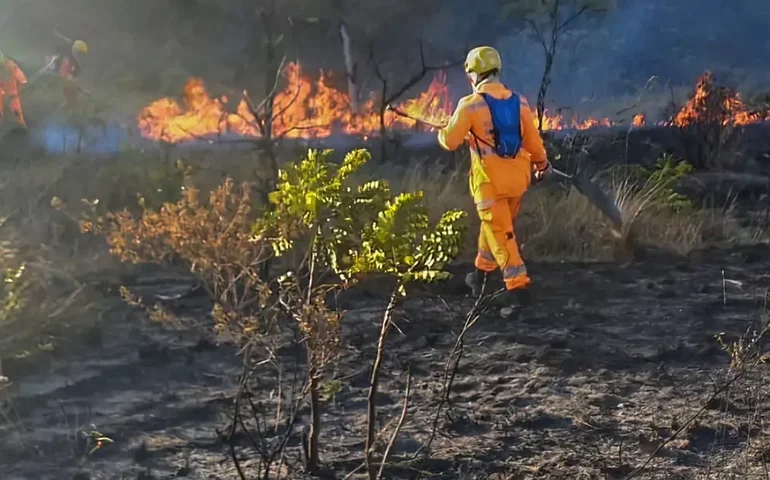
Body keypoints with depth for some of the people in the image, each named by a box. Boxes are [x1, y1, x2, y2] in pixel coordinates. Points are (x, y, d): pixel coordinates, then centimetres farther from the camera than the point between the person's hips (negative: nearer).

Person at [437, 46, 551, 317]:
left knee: (501, 235, -3)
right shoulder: (518, 102, 2)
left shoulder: (470, 104, -12)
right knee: (494, 227, 22)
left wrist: (441, 133, 17)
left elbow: (451, 142, -6)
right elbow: (533, 140, 9)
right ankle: (482, 273, 38)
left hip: (490, 179, -6)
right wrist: (542, 164, 26)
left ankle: (518, 288, -10)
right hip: (517, 176, 6)